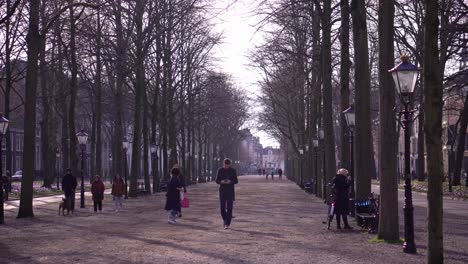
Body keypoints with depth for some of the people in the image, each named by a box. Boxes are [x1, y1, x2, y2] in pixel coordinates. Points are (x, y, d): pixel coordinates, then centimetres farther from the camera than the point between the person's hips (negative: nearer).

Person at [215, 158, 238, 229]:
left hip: (230, 191, -1)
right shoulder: (220, 170, 2)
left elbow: (236, 181, 0)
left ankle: (227, 224, -3)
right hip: (222, 191, 1)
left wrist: (230, 181, -21)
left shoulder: (233, 170, -2)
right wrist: (221, 181, -19)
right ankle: (225, 220, 24)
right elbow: (217, 181, 4)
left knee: (229, 208, -7)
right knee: (222, 208, -2)